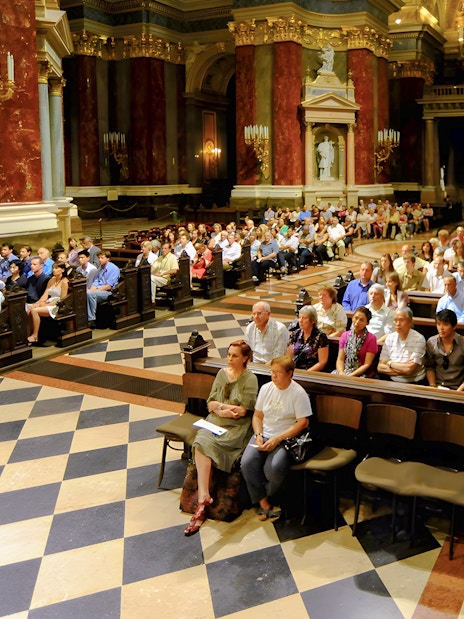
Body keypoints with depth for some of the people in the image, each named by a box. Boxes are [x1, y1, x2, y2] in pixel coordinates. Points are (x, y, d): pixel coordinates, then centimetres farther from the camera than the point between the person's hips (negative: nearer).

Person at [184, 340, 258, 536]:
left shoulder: (250, 379, -2)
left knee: (205, 444, -29)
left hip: (236, 428, -5)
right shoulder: (222, 373, 14)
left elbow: (242, 411, -9)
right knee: (201, 441, -28)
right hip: (214, 423, 5)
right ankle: (204, 497, -34)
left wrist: (220, 407, -4)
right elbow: (210, 404, 10)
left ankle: (203, 498, -23)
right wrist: (226, 407, -8)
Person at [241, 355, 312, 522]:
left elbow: (303, 422, -12)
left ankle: (267, 500, 0)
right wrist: (258, 435, -7)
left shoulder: (298, 393, -7)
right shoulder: (266, 388, 8)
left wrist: (277, 439, -17)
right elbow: (257, 416, 13)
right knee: (247, 463, -23)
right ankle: (264, 503, -8)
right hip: (264, 435, 5)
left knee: (274, 467, -31)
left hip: (286, 438, -4)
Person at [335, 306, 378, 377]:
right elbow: (340, 359, 5)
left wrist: (351, 376, -18)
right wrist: (341, 372, -15)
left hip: (361, 374, -4)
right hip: (344, 372, 4)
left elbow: (367, 364, -8)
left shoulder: (371, 339, -3)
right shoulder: (345, 335, 10)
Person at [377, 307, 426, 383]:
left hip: (413, 384, -4)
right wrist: (403, 369, -8)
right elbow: (380, 367, 6)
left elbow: (409, 369, -13)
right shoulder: (389, 338, 10)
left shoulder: (419, 339, -6)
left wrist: (390, 363, 2)